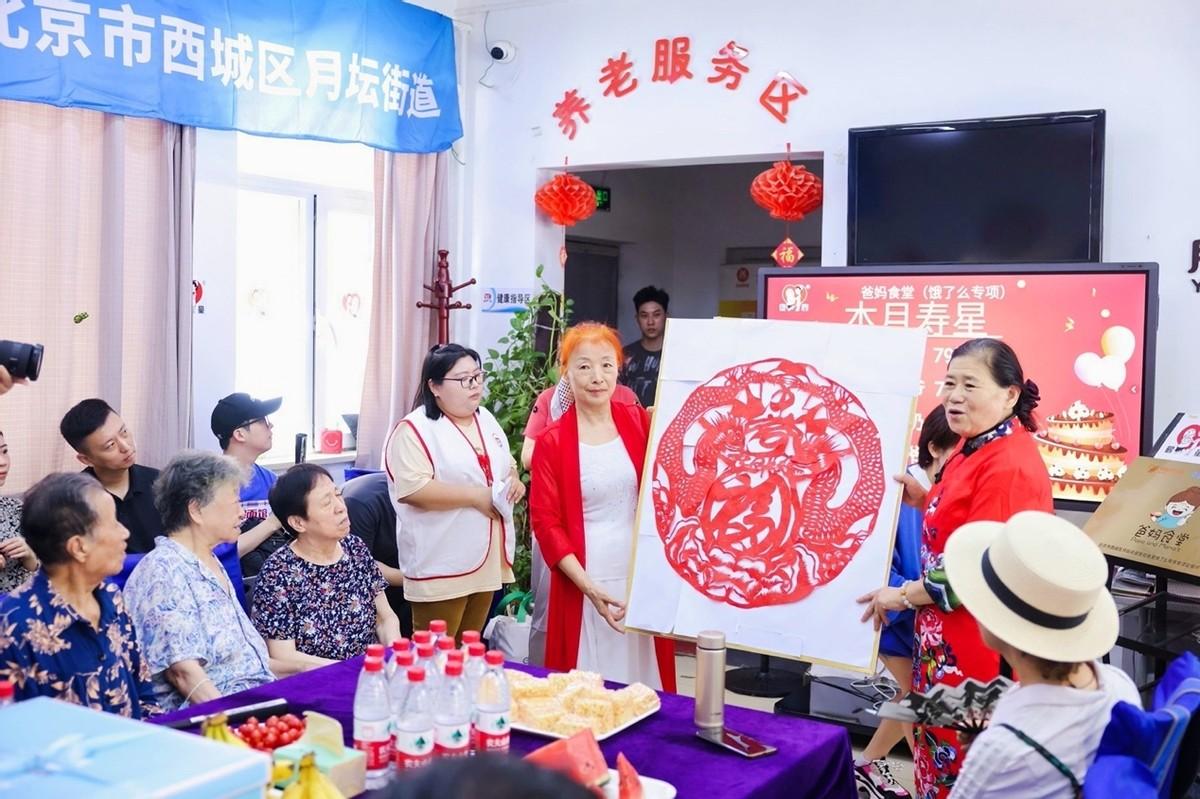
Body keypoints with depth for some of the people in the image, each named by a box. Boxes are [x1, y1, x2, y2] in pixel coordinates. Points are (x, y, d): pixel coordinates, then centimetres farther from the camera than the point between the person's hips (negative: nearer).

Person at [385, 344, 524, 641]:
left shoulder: (486, 419, 13)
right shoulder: (416, 429, -13)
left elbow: (506, 464, 26)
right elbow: (411, 488, -23)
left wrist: (514, 480, 1)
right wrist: (476, 496, -20)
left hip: (485, 559, 8)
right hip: (442, 566, -7)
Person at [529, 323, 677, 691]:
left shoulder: (640, 422, 4)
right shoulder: (552, 442, -4)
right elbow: (545, 522, -4)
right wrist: (588, 586, -13)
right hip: (584, 582, -2)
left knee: (642, 683, 10)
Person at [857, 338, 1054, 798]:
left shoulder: (1009, 464, -22)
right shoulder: (974, 449, 10)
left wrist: (903, 596, -14)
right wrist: (924, 501, 5)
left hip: (980, 644, -10)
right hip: (947, 637, 10)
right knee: (941, 753, 19)